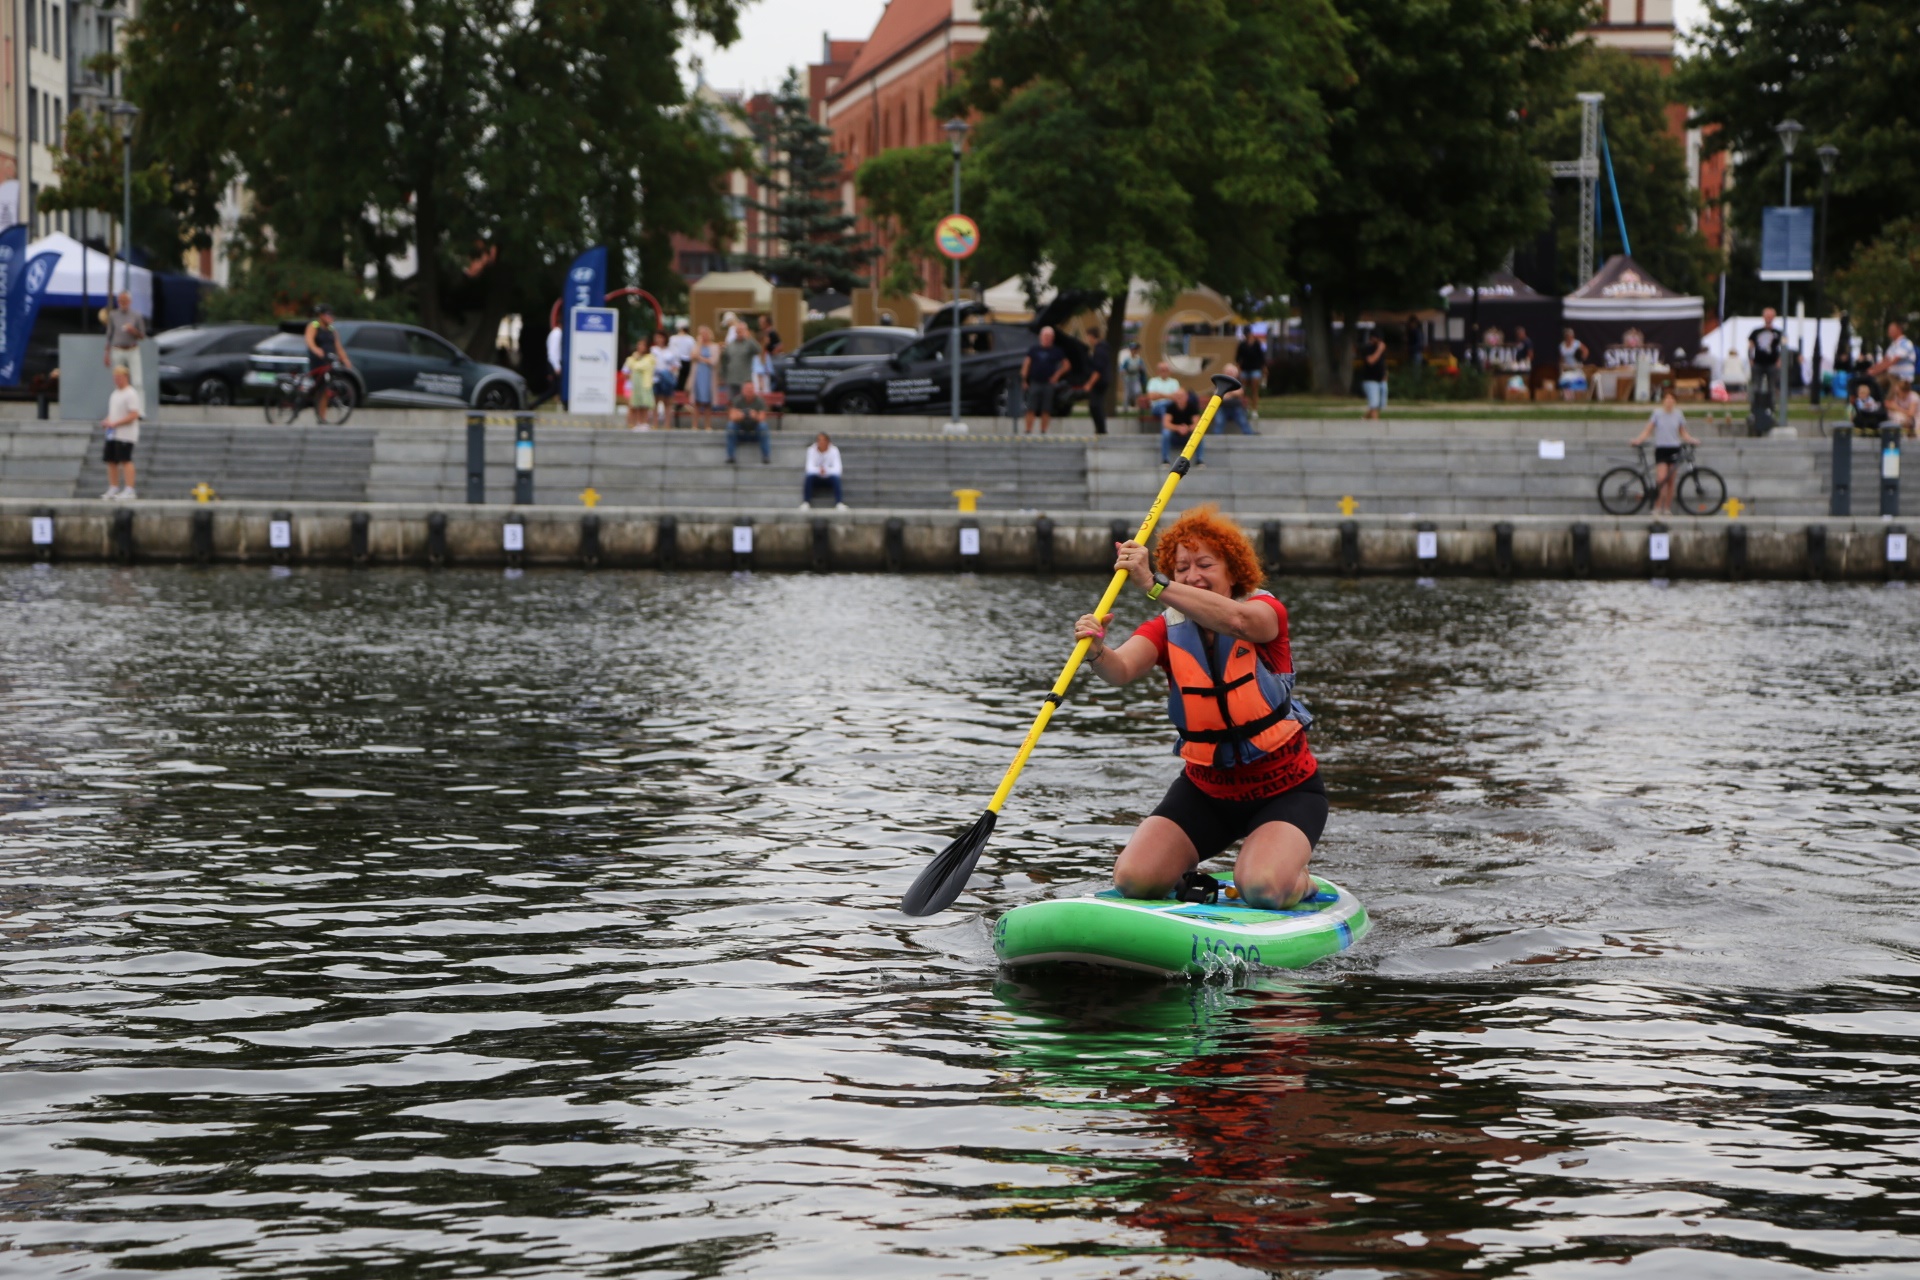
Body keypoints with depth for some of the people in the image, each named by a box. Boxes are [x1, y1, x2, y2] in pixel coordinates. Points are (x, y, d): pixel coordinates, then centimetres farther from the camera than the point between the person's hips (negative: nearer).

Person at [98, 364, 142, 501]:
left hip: (125, 435, -9)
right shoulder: (115, 394, 18)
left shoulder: (131, 394, -10)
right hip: (112, 434, 9)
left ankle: (129, 491, -11)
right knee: (111, 461, 8)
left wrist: (115, 423, -20)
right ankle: (113, 489, 15)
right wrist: (107, 421, 5)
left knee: (126, 461, -11)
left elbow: (134, 415, -17)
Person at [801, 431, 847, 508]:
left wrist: (826, 470, -45)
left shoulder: (834, 450, -17)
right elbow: (809, 467, -25)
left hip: (829, 477, 0)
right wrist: (818, 470, -47)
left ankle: (839, 503, -39)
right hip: (817, 477, 0)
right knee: (809, 477, -32)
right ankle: (806, 502, -31)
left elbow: (837, 468, -25)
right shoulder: (812, 450, -16)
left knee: (836, 478, -34)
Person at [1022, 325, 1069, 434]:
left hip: (1048, 383, 1)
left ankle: (1043, 432, 8)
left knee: (1046, 410, 2)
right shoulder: (1034, 349, 5)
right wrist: (1024, 380, -3)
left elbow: (1065, 365, 12)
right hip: (1034, 383, -1)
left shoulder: (1056, 351, 6)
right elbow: (1026, 364, 5)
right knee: (1031, 409, -4)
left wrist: (1057, 375, -2)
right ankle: (1028, 431, -1)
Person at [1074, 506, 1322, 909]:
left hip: (1284, 790, -4)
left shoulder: (1265, 611, -12)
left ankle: (1298, 880, 7)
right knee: (1133, 880, -15)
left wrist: (1153, 586, -52)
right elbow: (1121, 670, -26)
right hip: (1206, 789, 4)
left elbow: (1236, 620, -39)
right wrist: (1097, 651, -51)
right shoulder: (1167, 630, -3)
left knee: (1263, 889, -29)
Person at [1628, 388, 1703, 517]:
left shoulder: (1678, 414, 7)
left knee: (1671, 482, 4)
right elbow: (1647, 430, -1)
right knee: (1661, 478, -18)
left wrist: (1691, 440, -4)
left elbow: (1683, 433, 14)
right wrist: (1638, 440, -16)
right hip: (1661, 449, -3)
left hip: (1674, 449, 3)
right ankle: (1657, 507, -10)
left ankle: (1667, 509, 12)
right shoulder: (1657, 413, 0)